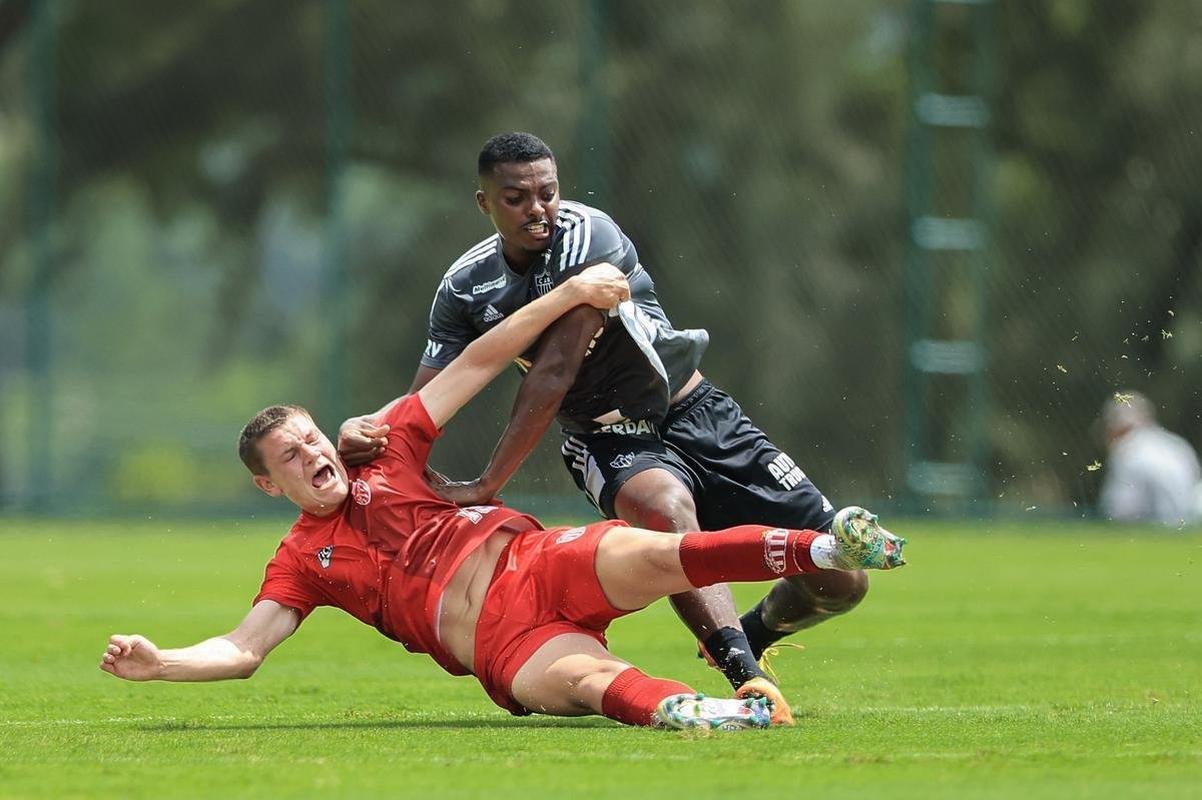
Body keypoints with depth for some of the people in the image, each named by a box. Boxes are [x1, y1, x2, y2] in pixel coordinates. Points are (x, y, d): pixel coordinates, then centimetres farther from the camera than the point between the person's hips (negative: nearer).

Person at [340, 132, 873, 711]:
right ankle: (748, 678, -45)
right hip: (607, 440, 1)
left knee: (840, 582, -8)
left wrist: (486, 486, -26)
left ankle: (750, 635, 25)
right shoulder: (465, 288, -4)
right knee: (664, 505, -39)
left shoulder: (587, 237, -20)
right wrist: (369, 430, -25)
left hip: (697, 413, -1)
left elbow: (554, 375, -24)